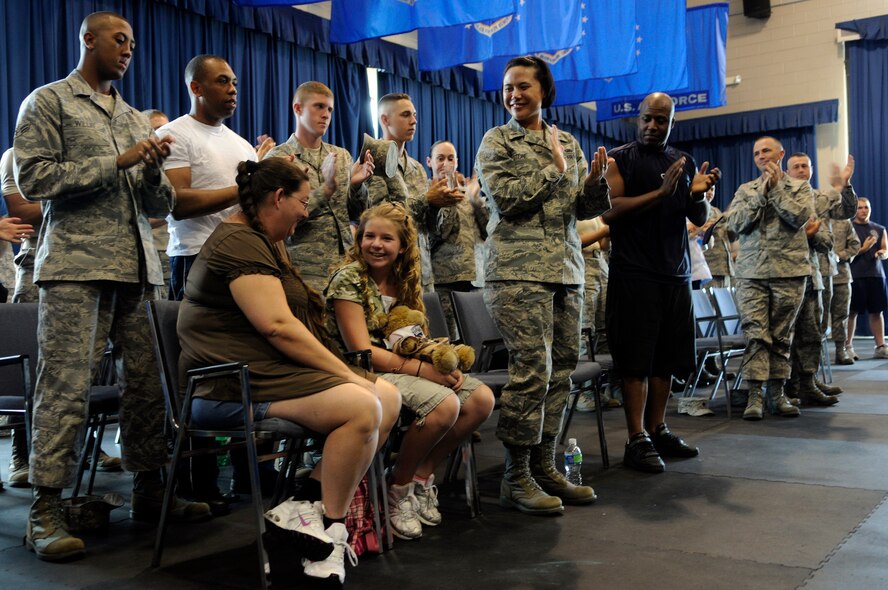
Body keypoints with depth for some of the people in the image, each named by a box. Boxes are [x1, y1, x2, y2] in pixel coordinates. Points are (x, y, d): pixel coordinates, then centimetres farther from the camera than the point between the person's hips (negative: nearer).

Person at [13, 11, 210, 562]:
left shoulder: (136, 118, 24)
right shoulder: (48, 102, 8)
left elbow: (160, 206, 21)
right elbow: (34, 179, -6)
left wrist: (153, 169, -1)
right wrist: (115, 163, -8)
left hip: (137, 266, 6)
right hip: (77, 266, -5)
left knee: (147, 383, 4)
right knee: (66, 387, -8)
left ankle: (149, 491, 15)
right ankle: (46, 511, 0)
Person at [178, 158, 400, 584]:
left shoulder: (261, 241, 23)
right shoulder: (239, 242, -13)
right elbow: (276, 325, -23)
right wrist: (346, 373, -18)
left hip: (266, 372, 12)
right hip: (232, 386, -11)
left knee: (388, 398, 0)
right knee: (362, 408, -29)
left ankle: (311, 504, -7)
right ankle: (330, 530, -12)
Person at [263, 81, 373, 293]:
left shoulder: (342, 155, 13)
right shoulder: (278, 158, -2)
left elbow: (355, 214, 13)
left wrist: (356, 185, -6)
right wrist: (327, 188, -18)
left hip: (346, 265, 4)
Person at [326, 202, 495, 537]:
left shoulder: (406, 281, 11)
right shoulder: (349, 279, -10)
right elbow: (361, 351, -16)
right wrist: (423, 369, -22)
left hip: (407, 368, 7)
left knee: (482, 398, -11)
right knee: (445, 404, -30)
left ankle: (422, 476, 1)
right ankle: (399, 489, -7)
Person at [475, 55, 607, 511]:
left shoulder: (568, 143, 18)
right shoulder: (497, 141, 4)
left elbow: (584, 208, 16)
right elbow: (506, 199, -10)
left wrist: (597, 180, -4)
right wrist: (553, 169, -4)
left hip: (566, 270, 6)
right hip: (519, 270, -6)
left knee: (561, 370, 6)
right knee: (532, 369, -11)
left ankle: (544, 468, 17)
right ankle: (516, 477, -1)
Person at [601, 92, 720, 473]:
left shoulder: (685, 162, 17)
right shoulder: (620, 159, 1)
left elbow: (699, 219, 15)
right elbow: (609, 212, -12)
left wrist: (698, 194, -6)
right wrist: (660, 193, -19)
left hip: (675, 273, 6)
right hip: (634, 273, -5)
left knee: (666, 357, 8)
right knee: (636, 360, -5)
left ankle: (658, 430, 18)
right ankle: (637, 440, -2)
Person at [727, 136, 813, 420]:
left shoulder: (800, 187, 10)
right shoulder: (745, 190, 14)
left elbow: (800, 217, -8)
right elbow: (735, 223, -1)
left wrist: (776, 189, -5)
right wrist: (760, 194, -5)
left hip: (789, 271, 0)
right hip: (751, 272, 0)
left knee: (781, 335, 5)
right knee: (755, 334, -7)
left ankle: (777, 393, 12)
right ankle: (754, 395, -8)